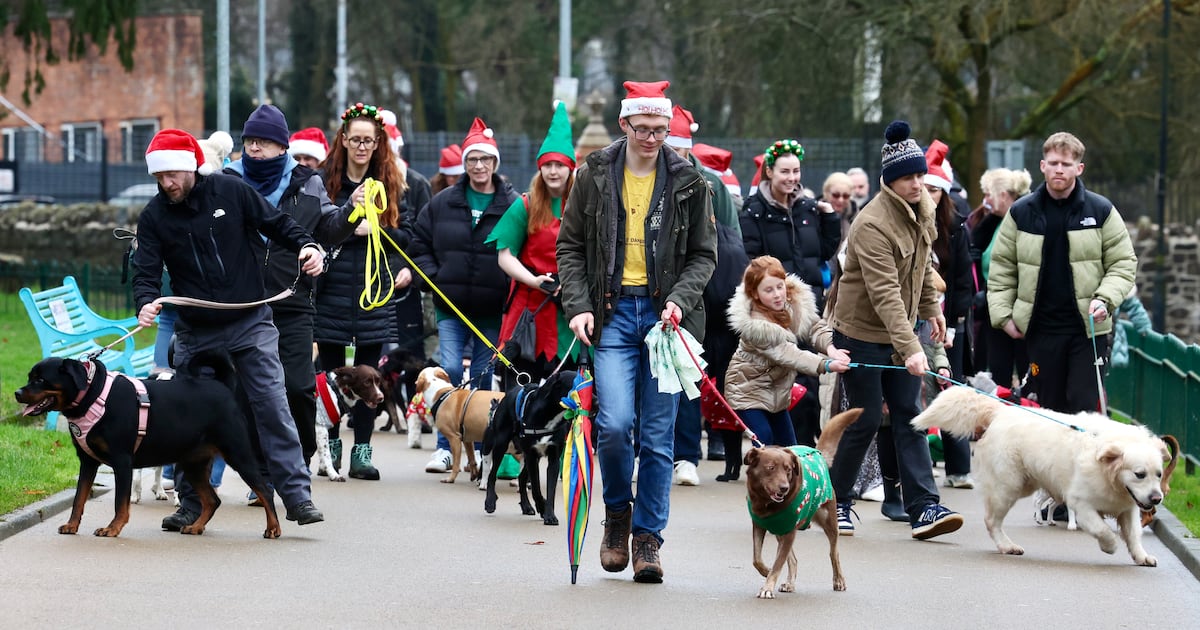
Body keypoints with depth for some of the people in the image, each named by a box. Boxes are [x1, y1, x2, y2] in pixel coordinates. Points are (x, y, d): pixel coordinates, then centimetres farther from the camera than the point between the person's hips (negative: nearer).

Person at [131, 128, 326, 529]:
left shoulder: (231, 191, -4)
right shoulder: (153, 217, -1)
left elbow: (276, 224, 5)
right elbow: (146, 271, -6)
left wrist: (306, 246, -12)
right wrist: (146, 303, -27)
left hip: (251, 323, -2)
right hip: (195, 333, 2)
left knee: (272, 406, -9)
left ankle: (297, 496, -9)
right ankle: (192, 504, 16)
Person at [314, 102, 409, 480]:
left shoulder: (391, 185, 10)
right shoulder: (324, 180, 2)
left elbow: (404, 234, 10)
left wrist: (377, 230, -9)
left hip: (375, 291, 2)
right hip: (332, 289, -2)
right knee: (331, 370, 4)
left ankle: (362, 452, 5)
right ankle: (331, 445, 16)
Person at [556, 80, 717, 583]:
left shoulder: (687, 182, 5)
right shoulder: (595, 175, 4)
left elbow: (704, 254, 8)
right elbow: (570, 246, 9)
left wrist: (680, 300, -9)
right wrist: (578, 305, -4)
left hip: (664, 313, 1)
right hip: (612, 312, -1)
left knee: (658, 436, 1)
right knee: (615, 423, -13)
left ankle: (648, 537, 12)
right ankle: (617, 514, 12)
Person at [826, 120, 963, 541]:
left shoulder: (920, 210, 2)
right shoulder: (872, 224, -25)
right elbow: (885, 293, -33)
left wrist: (931, 309, 23)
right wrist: (909, 348, -40)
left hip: (900, 332, 7)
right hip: (861, 332, -7)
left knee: (909, 416, 0)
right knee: (866, 420, -3)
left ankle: (924, 508, -5)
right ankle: (834, 502, 14)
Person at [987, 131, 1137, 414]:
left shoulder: (1101, 211, 2)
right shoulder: (1021, 213, 6)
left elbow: (1124, 263, 5)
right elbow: (1002, 268, 10)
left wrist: (1105, 299, -11)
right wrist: (1003, 314, 2)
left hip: (1088, 327, -2)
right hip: (1041, 325, 2)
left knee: (1084, 406, -6)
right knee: (1050, 408, 7)